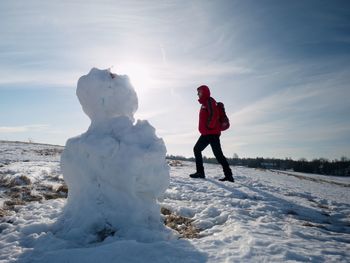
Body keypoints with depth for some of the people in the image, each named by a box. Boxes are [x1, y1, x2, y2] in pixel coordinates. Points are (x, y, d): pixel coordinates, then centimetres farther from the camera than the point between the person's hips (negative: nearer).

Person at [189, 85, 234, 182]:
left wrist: (209, 126, -18)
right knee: (197, 149, 10)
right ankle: (200, 172, 13)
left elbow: (214, 114, -22)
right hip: (206, 134, 10)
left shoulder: (209, 101, -8)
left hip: (212, 133, -10)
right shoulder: (204, 103, 22)